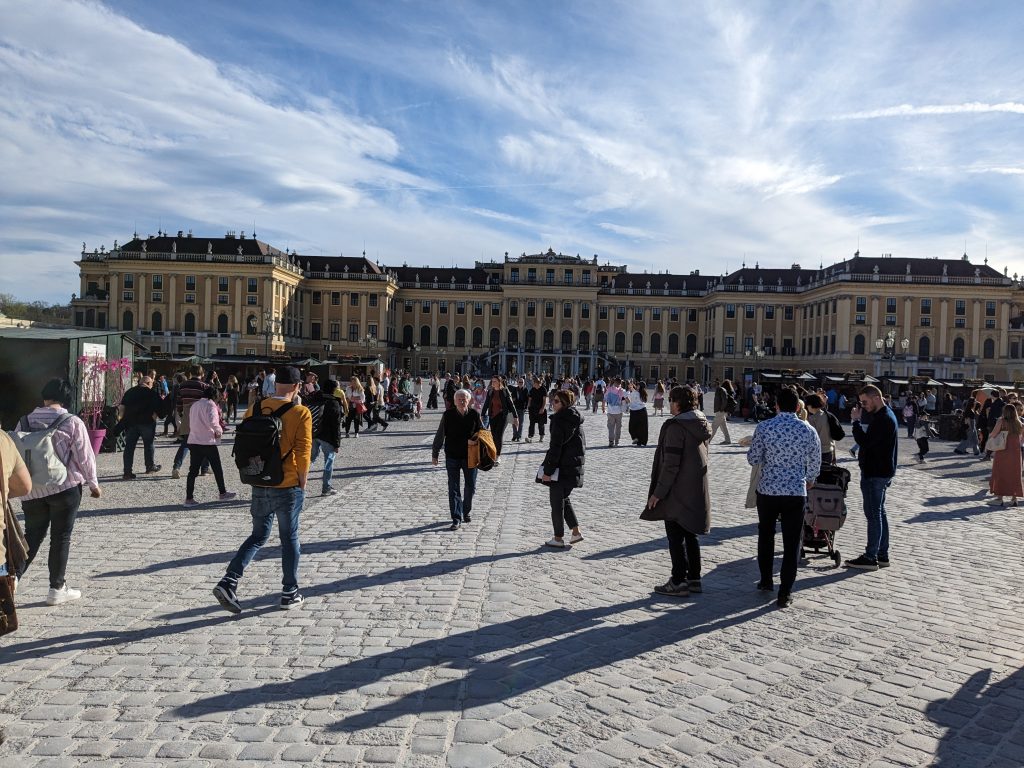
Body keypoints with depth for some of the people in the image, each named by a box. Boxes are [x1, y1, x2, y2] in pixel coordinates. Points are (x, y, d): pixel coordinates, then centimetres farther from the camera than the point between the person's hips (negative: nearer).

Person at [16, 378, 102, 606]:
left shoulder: (26, 422, 2)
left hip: (32, 489, 4)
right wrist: (93, 483, 5)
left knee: (32, 536, 16)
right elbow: (84, 456, -7)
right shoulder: (72, 422, -10)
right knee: (61, 538, 6)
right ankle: (57, 588, 12)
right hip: (65, 488, -3)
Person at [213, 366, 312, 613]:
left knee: (258, 536, 18)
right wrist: (302, 484, -1)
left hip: (259, 486, 4)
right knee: (289, 539, 11)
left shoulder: (254, 410, 1)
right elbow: (303, 453, -15)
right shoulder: (301, 413, -12)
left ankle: (229, 582, 3)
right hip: (288, 487, -4)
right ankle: (290, 594, 20)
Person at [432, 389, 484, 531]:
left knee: (471, 486, 12)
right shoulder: (448, 415, -7)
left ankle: (466, 512, 35)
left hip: (470, 456, 1)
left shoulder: (474, 415, -4)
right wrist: (435, 454, 2)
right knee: (453, 488, -1)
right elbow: (440, 435, 1)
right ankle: (456, 519, 3)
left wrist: (475, 440, -14)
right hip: (452, 456, -1)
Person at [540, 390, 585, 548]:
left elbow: (555, 447, -20)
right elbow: (581, 444, 17)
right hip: (575, 466, 9)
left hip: (562, 468, -9)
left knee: (556, 501, 3)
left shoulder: (560, 420, -18)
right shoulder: (576, 419, 9)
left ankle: (558, 538, 11)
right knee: (564, 498, 21)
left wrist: (547, 471, -17)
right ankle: (576, 532, 19)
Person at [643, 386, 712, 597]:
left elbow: (671, 464, -21)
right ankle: (694, 578, 24)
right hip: (697, 491, 9)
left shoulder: (676, 426, -19)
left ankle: (679, 582, 6)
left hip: (678, 492, -9)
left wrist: (658, 492, -16)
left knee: (675, 536, 1)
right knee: (690, 534, 18)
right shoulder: (702, 424, 9)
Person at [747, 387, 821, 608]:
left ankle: (766, 581, 32)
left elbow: (753, 460, -2)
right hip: (796, 493, 0)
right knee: (791, 543, 7)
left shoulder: (764, 428, -9)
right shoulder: (808, 430, -4)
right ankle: (785, 593, 9)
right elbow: (815, 465, 4)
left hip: (767, 491, 0)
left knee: (766, 536, 21)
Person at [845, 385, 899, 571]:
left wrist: (856, 421, -17)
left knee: (874, 515, -6)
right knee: (879, 513, 15)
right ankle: (882, 555, 21)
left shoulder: (883, 419, -20)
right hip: (882, 472, 11)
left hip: (875, 474, -11)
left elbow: (865, 442, -24)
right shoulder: (885, 415, 14)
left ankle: (870, 558, -2)